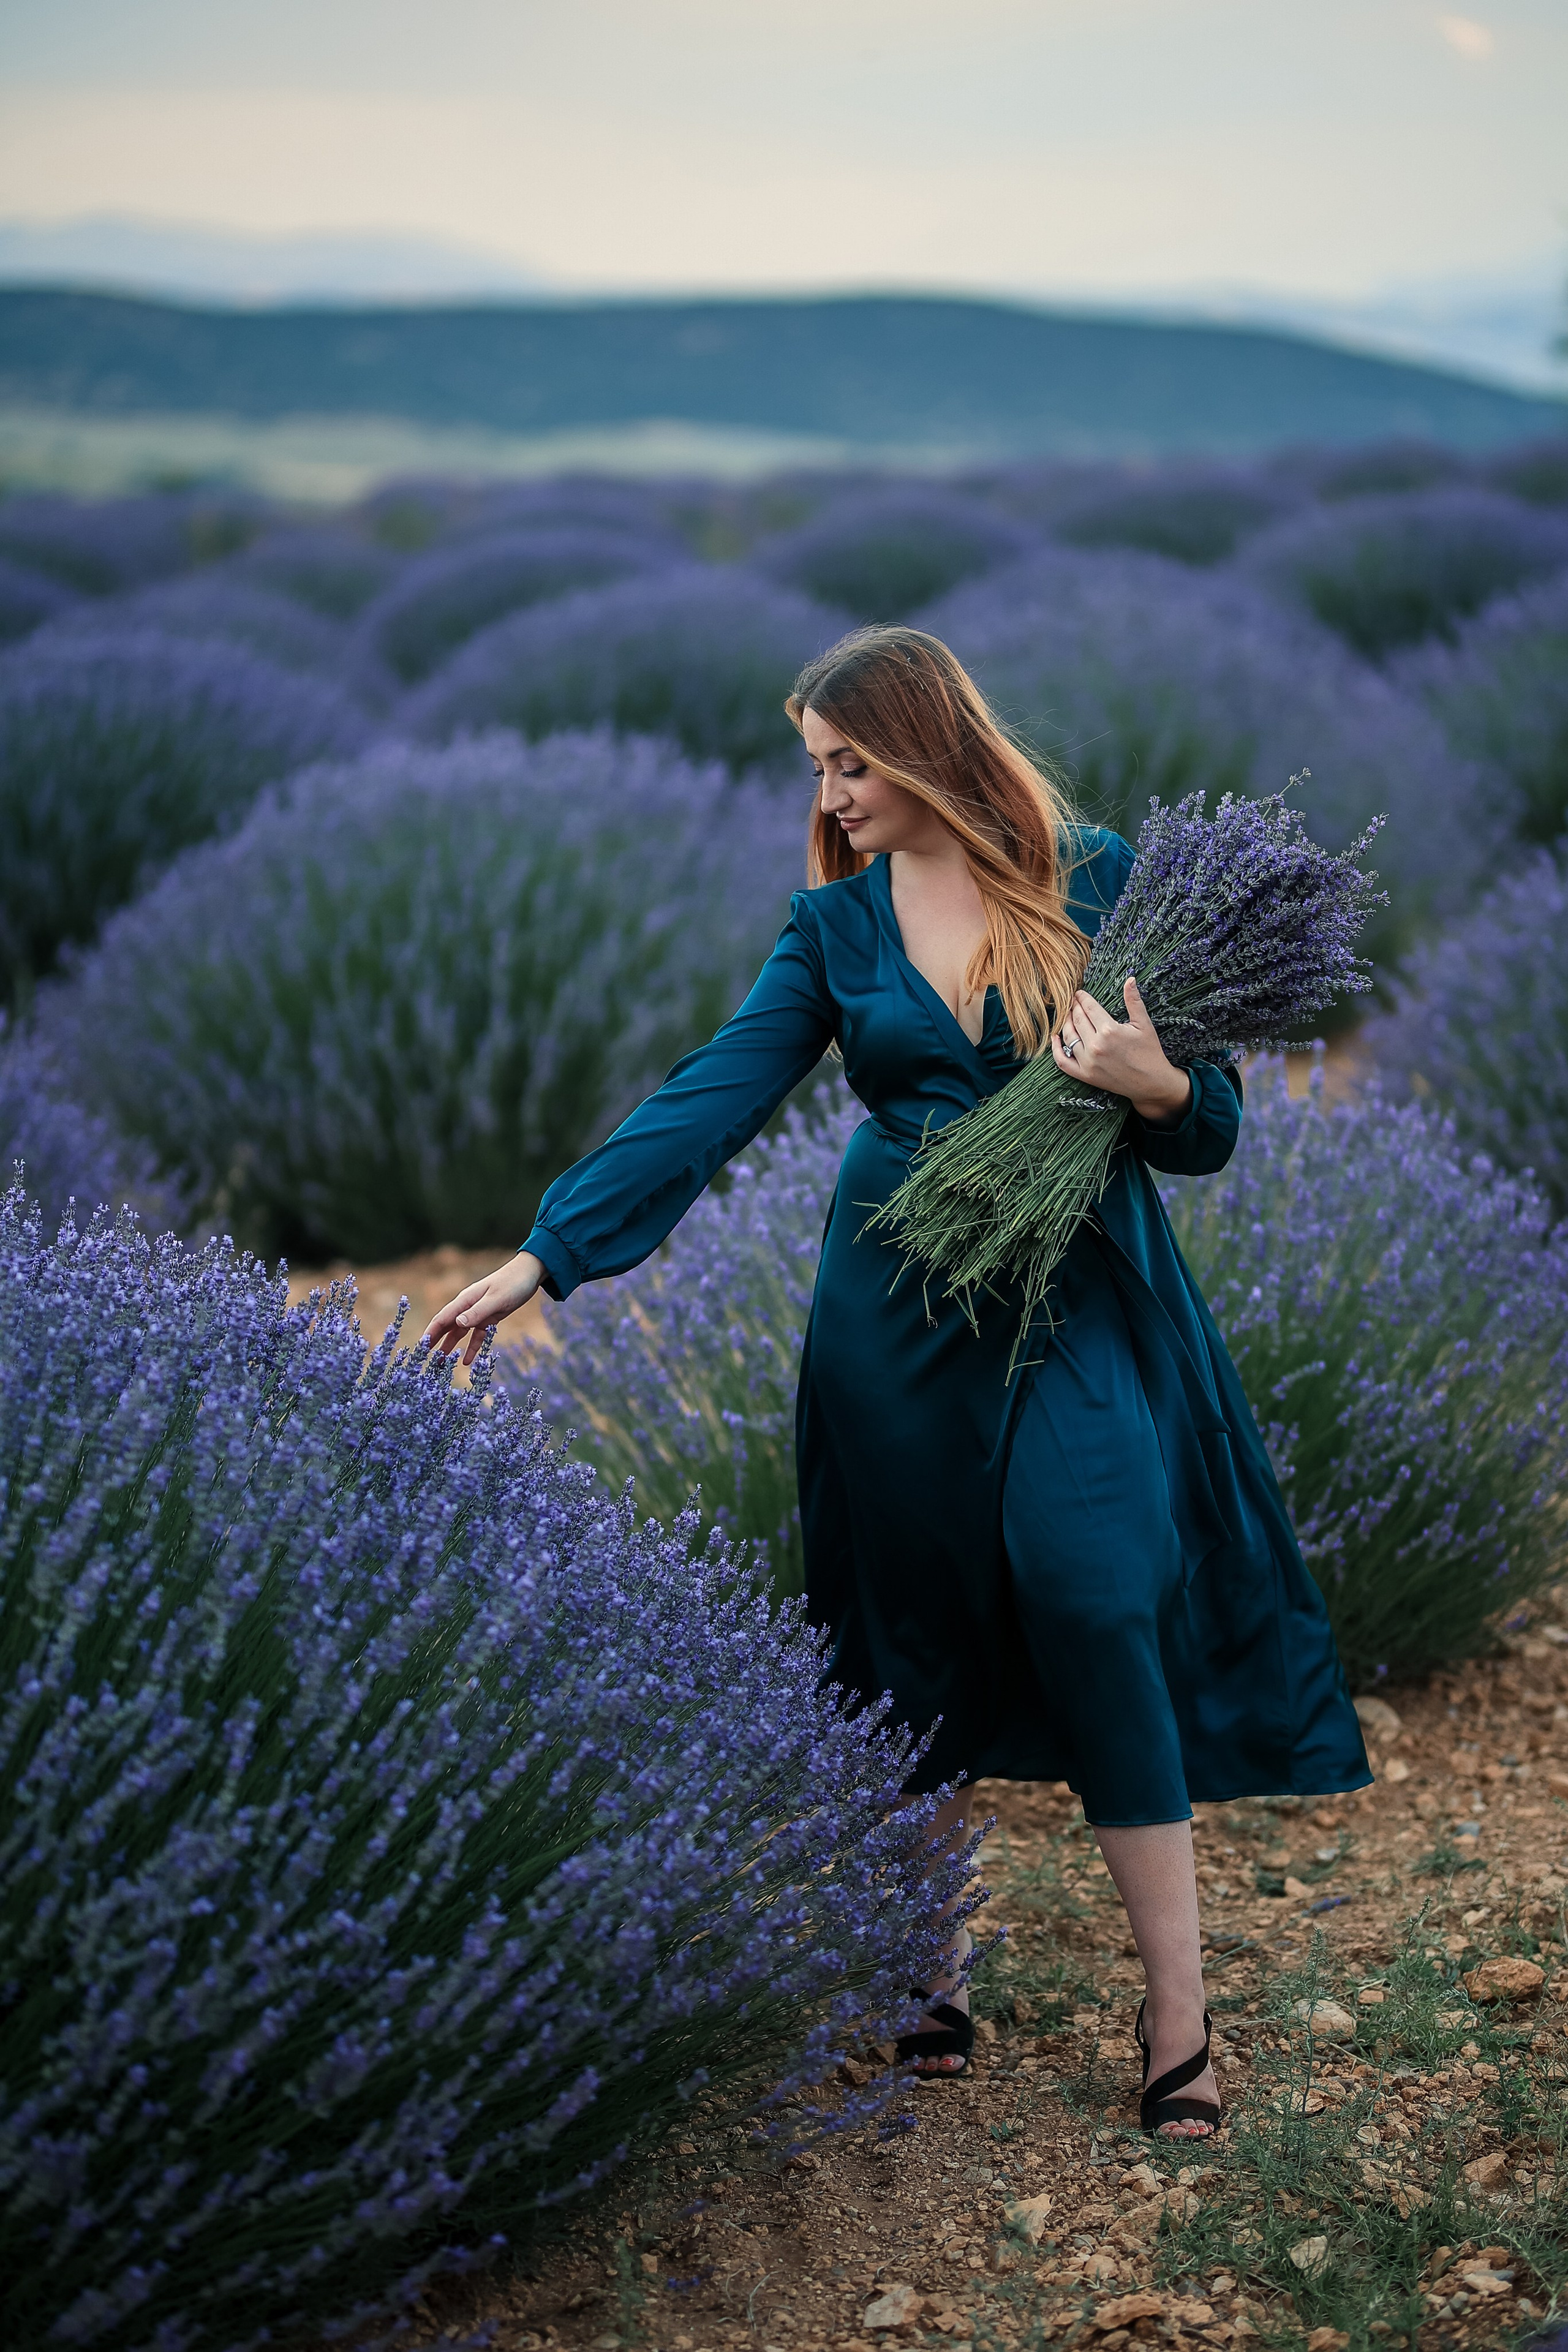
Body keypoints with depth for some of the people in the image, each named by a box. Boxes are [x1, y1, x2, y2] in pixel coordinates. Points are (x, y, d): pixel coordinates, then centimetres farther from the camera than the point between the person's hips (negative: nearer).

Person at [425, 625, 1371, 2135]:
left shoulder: (1102, 886, -2)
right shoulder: (835, 924, 4)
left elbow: (1208, 1129, 2)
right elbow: (710, 1102, -2)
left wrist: (1152, 1084, -22)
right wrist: (542, 1256, -10)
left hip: (1080, 1310, -3)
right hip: (897, 1316, 3)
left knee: (1095, 1600, -14)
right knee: (912, 1631, 7)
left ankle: (1178, 2014, -4)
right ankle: (938, 1971, 24)